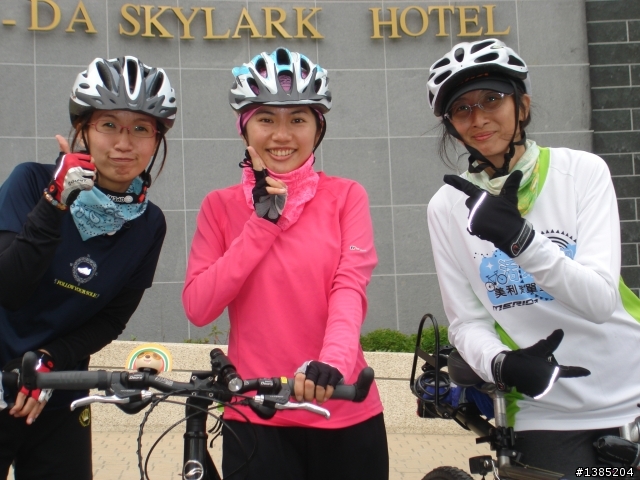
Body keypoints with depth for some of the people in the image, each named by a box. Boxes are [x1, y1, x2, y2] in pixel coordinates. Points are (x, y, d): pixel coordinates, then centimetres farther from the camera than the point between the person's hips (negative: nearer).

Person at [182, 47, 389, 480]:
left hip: (344, 416, 0)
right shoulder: (221, 206, 3)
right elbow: (198, 307, -7)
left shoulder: (346, 196, 1)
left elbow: (349, 289, -12)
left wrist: (332, 363, -30)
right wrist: (261, 222, -12)